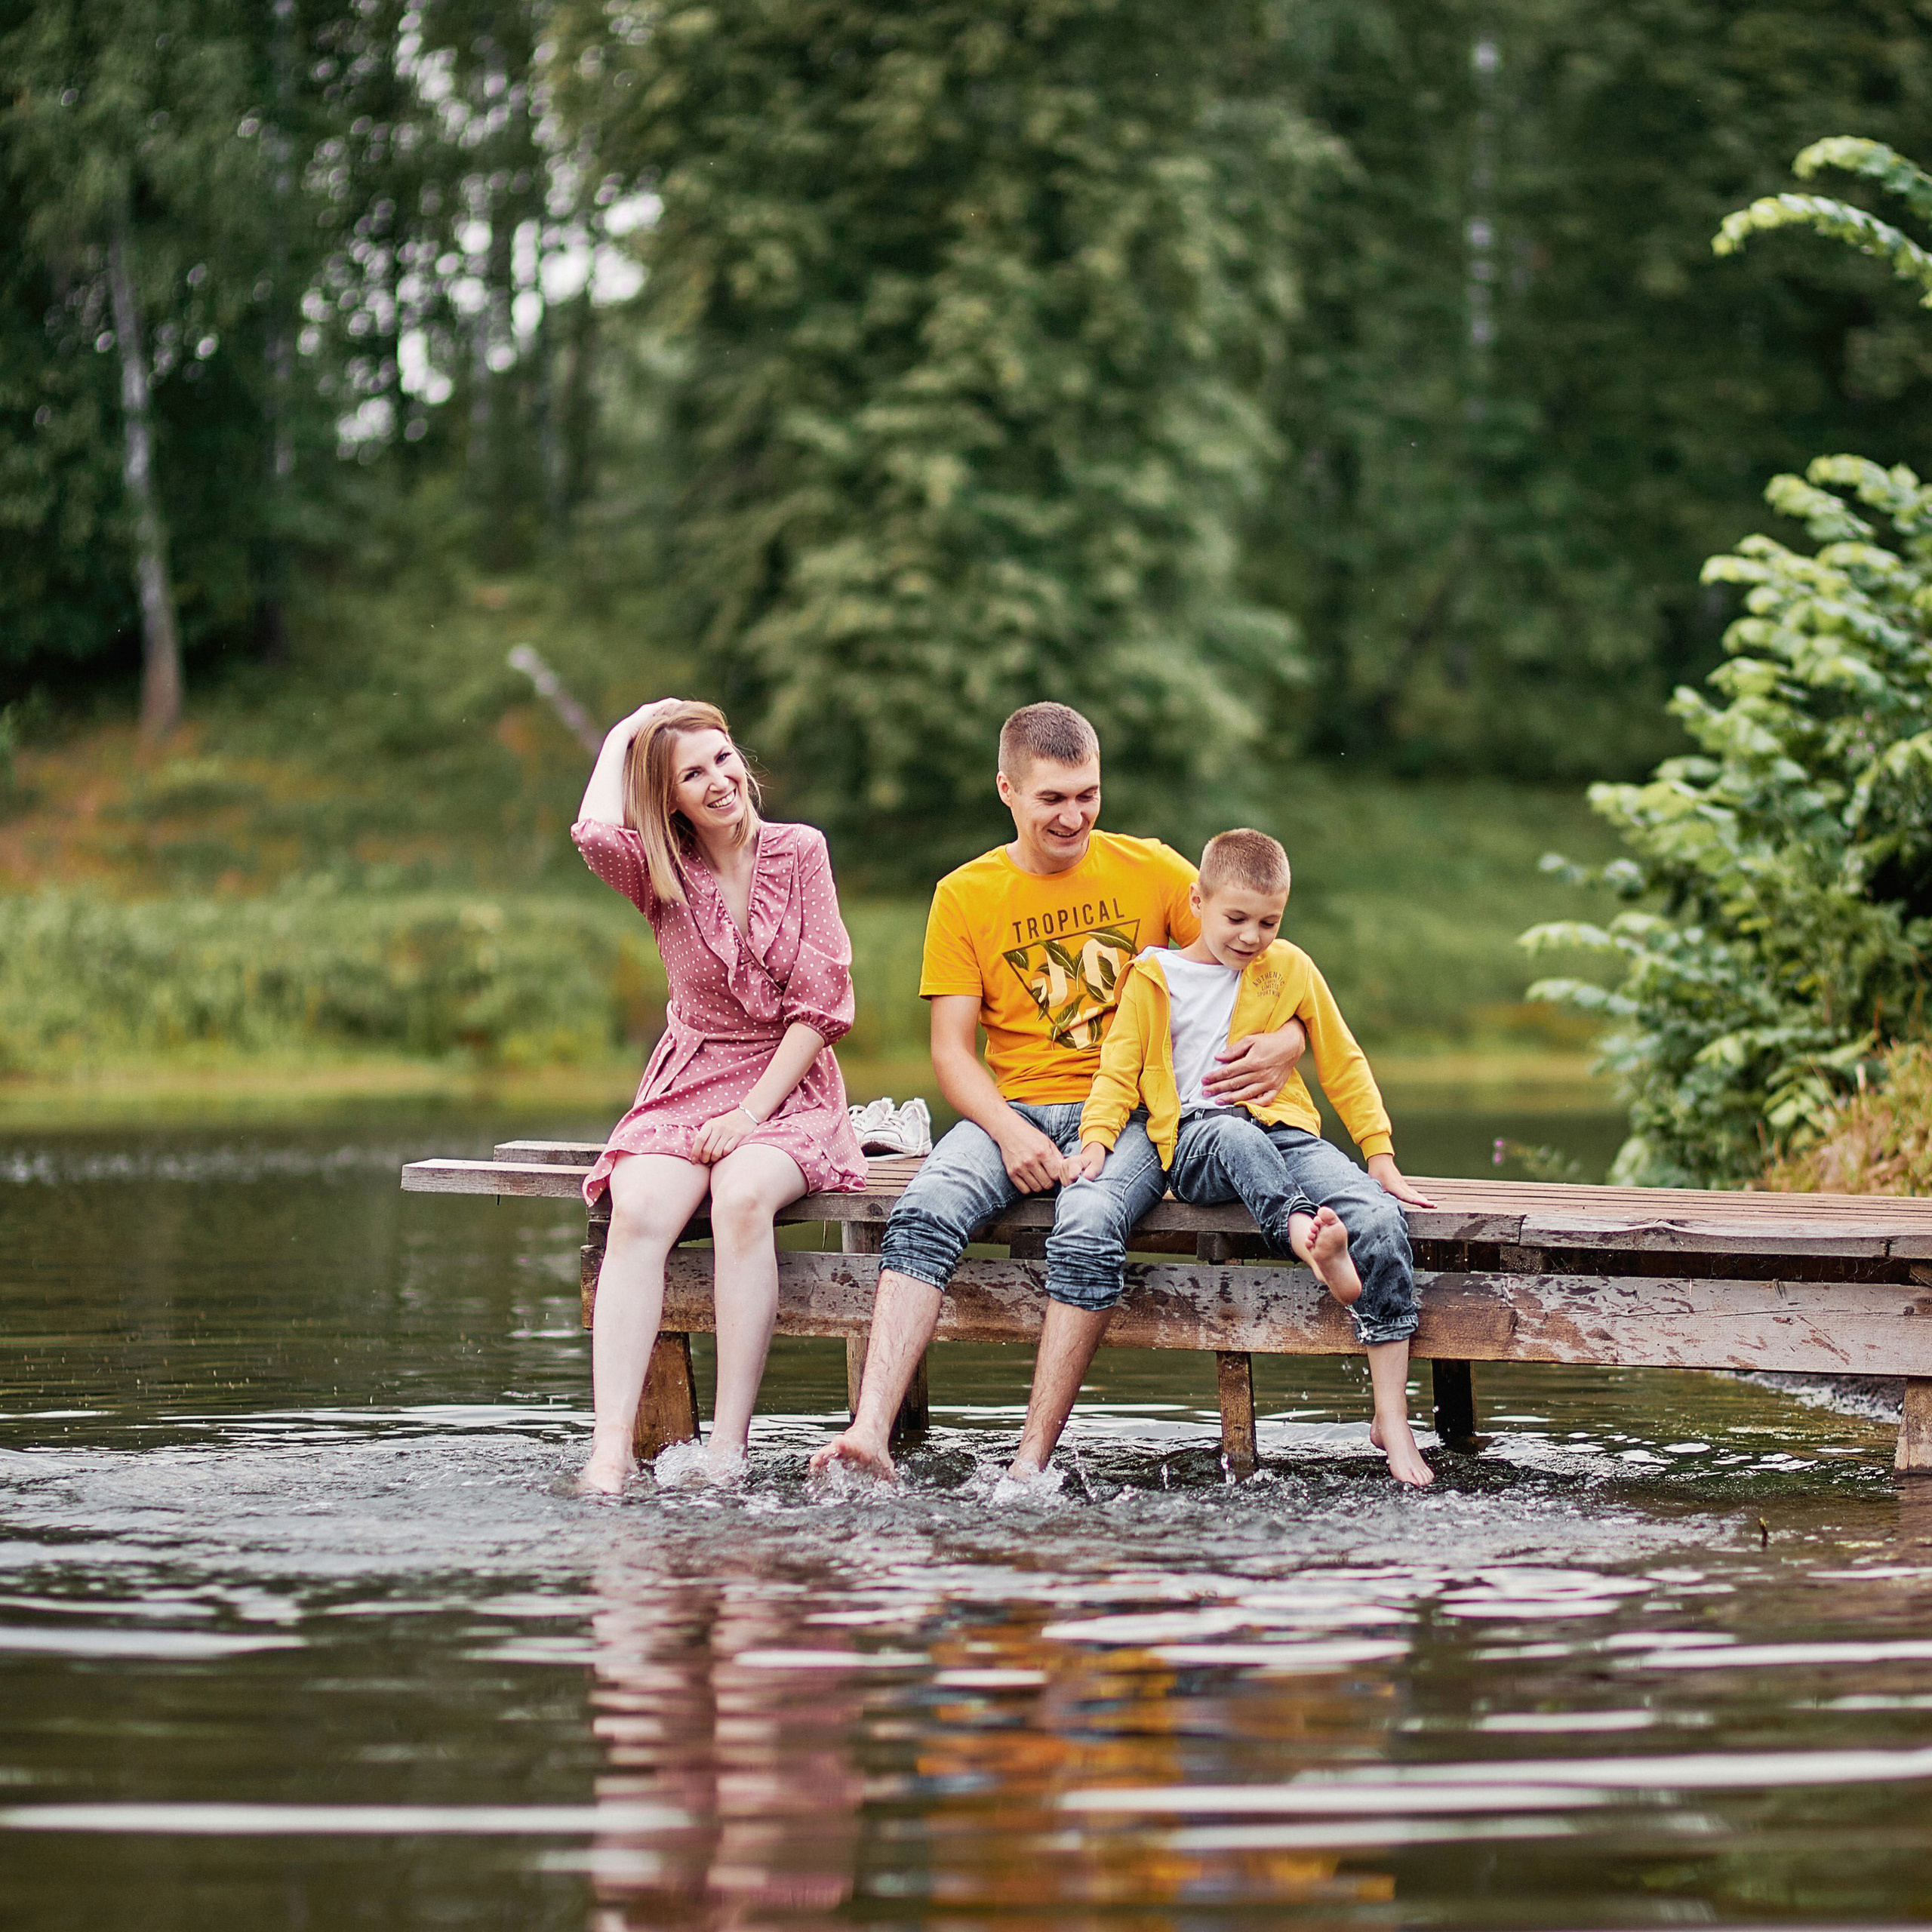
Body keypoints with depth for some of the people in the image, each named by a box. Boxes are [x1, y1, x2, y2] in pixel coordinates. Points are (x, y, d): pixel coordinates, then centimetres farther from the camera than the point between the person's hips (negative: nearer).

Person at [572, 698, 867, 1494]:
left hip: (791, 1086, -1)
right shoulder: (661, 875, 3)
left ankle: (727, 1448, -36)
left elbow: (823, 1002, -3)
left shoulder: (799, 853, 1)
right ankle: (611, 1450, -40)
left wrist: (753, 1110, -13)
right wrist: (622, 735, -3)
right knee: (638, 1209, -31)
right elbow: (595, 833, -22)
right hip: (689, 1087, 1)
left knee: (742, 1194, -35)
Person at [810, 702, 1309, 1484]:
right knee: (924, 1213, -29)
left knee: (1087, 1229, -34)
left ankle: (1031, 1462, -32)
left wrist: (1287, 1039, -16)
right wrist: (1009, 1133, -16)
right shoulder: (965, 896, 7)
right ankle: (869, 1436, -39)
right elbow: (951, 1050, 4)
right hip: (1013, 1108, 2)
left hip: (1128, 1111, -1)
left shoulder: (1148, 869, 5)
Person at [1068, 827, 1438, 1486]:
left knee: (1380, 1219, -26)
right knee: (1238, 1139, -40)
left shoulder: (1289, 968, 12)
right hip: (1195, 1143, -1)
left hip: (1286, 1131, 1)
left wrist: (1380, 1152, 12)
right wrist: (1096, 1137, -8)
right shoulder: (1154, 978, 8)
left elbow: (1343, 1064, 18)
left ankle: (1392, 1418, -29)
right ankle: (1312, 1245, -63)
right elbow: (1120, 1071, 11)